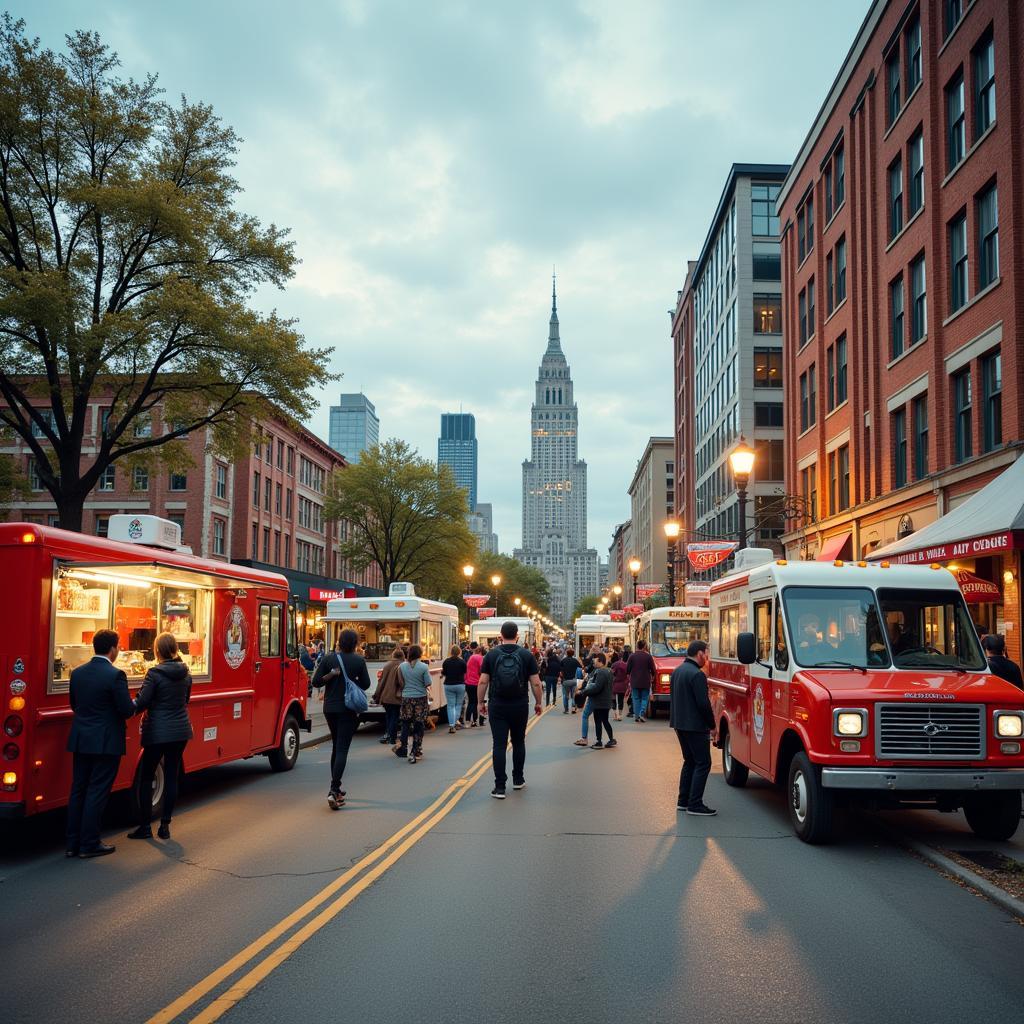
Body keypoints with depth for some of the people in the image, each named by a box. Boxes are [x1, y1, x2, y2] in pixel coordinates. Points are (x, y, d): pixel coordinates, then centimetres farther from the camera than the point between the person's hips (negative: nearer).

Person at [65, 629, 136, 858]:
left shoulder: (77, 673, 4)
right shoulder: (115, 675, -17)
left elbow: (74, 704, 14)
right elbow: (128, 710, -16)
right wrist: (135, 706, 6)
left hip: (80, 740, 6)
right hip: (106, 742, -6)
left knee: (78, 790, 12)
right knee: (97, 793, 1)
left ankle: (73, 843, 17)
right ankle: (89, 845, 7)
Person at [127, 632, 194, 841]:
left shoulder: (155, 673, -14)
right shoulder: (186, 673, 4)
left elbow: (141, 703, -13)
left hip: (157, 733, -5)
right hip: (181, 731, 5)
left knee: (146, 778, 7)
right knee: (171, 777, 9)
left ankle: (145, 826, 9)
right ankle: (165, 825, 11)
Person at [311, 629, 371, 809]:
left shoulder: (328, 658, -2)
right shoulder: (358, 661, -7)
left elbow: (316, 682, -4)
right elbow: (365, 684, 1)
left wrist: (331, 675, -1)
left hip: (330, 708, 4)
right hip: (348, 709, -4)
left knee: (336, 747, 20)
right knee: (342, 749, -6)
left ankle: (336, 788, 26)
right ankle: (333, 790, -19)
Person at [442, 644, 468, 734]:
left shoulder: (446, 661, -6)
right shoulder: (462, 661, -10)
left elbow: (443, 673, 3)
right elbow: (465, 672, 3)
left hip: (448, 685, 1)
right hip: (460, 685, -1)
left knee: (451, 705, 3)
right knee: (459, 704, 16)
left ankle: (451, 725, -3)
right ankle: (456, 720, 7)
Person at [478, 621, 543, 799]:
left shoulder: (492, 654, -2)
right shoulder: (526, 655, -2)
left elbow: (483, 681, -3)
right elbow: (536, 683, -3)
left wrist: (481, 701, 9)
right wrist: (538, 703, 10)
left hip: (498, 706, -1)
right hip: (520, 706, 1)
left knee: (499, 745, -1)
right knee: (518, 743, 18)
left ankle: (500, 787, -4)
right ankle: (518, 780, 28)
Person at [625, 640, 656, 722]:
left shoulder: (632, 656, -5)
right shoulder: (648, 656, -7)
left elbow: (627, 669, -1)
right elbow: (653, 670, -2)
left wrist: (630, 676, 19)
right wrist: (652, 677, 18)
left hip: (635, 681, 1)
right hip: (645, 682, -1)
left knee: (636, 699, 9)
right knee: (644, 698, 8)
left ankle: (636, 716, 7)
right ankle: (642, 714, -6)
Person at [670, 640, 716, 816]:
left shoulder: (677, 671, 12)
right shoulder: (697, 674, -18)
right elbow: (703, 703, -19)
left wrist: (679, 718, 18)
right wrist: (711, 724, -7)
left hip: (679, 724, 9)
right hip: (695, 726, -9)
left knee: (689, 761, 17)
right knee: (703, 764, -3)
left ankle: (683, 801, 19)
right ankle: (695, 804, -5)